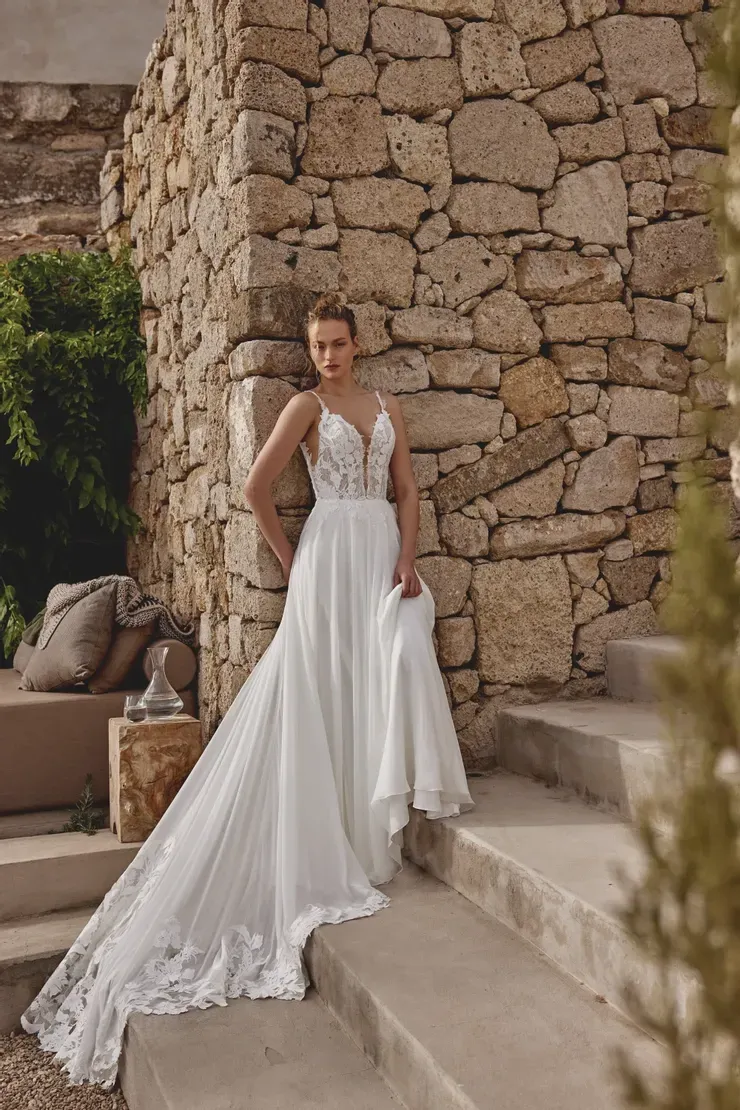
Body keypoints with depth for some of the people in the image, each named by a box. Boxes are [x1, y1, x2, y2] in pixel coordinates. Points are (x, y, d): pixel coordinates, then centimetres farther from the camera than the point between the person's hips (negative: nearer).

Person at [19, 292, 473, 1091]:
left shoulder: (387, 408, 14)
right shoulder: (306, 406, 0)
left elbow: (407, 490, 11)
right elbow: (257, 486, -7)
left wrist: (407, 560, -2)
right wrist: (286, 557, -2)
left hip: (384, 552, 5)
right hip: (332, 555, -4)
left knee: (398, 662, -10)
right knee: (323, 687, -4)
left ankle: (386, 806, 6)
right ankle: (325, 841, 8)